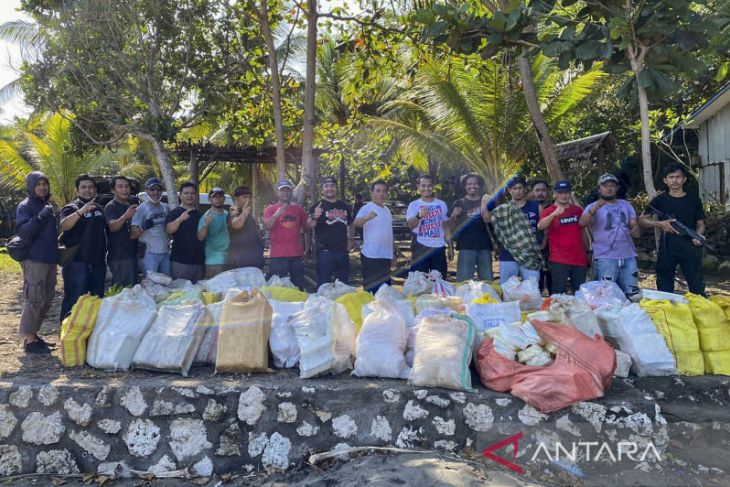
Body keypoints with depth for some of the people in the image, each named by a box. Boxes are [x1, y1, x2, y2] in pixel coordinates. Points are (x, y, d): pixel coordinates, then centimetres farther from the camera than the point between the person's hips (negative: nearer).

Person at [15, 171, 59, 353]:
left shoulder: (47, 205, 18)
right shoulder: (25, 206, -6)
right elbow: (22, 231, -17)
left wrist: (56, 251, 19)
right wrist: (40, 217, -27)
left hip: (49, 259, 8)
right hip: (34, 260, -8)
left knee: (46, 300, 12)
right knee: (35, 300, -7)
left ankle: (34, 335, 24)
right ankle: (29, 341, 1)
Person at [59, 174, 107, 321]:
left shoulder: (99, 208, 14)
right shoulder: (71, 208, -7)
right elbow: (64, 226, -27)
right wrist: (81, 211, -43)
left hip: (97, 261, 7)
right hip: (77, 263, -7)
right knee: (73, 301, -5)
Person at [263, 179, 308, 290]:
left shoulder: (298, 209, 13)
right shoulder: (270, 209, 3)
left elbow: (306, 228, 22)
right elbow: (267, 225, -15)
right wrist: (276, 214, -29)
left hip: (297, 254, 3)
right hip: (278, 256, -3)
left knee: (299, 288, 9)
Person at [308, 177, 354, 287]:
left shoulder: (344, 206, 12)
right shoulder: (318, 207, -3)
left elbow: (350, 224, 24)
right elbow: (309, 226, -13)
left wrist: (351, 240, 10)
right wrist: (314, 217, -33)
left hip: (343, 251, 5)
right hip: (325, 251, -5)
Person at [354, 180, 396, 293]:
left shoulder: (387, 210, 15)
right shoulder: (367, 208, -8)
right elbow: (356, 223, -27)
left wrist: (393, 253, 20)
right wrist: (366, 218, -47)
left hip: (386, 256, 7)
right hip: (371, 256, -7)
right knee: (371, 289, -3)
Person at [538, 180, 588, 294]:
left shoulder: (577, 210, 12)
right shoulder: (548, 211, -3)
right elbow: (540, 226, -24)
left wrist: (588, 252, 21)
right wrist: (554, 214, -39)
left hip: (580, 259, 5)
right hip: (559, 260, -4)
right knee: (559, 294, -4)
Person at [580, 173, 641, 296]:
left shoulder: (626, 205, 16)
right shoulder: (593, 207, 0)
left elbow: (635, 226, 15)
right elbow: (582, 223, -19)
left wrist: (635, 230, -11)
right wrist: (595, 209, -39)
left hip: (628, 257, 4)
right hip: (605, 259, -4)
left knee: (632, 295, 9)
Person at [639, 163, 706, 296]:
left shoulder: (694, 200, 6)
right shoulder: (660, 200, 4)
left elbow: (700, 224, 9)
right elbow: (642, 220, 5)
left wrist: (698, 236, -12)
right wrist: (659, 224, -12)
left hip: (690, 249, 0)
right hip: (667, 249, 0)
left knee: (697, 287, 0)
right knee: (665, 289, 7)